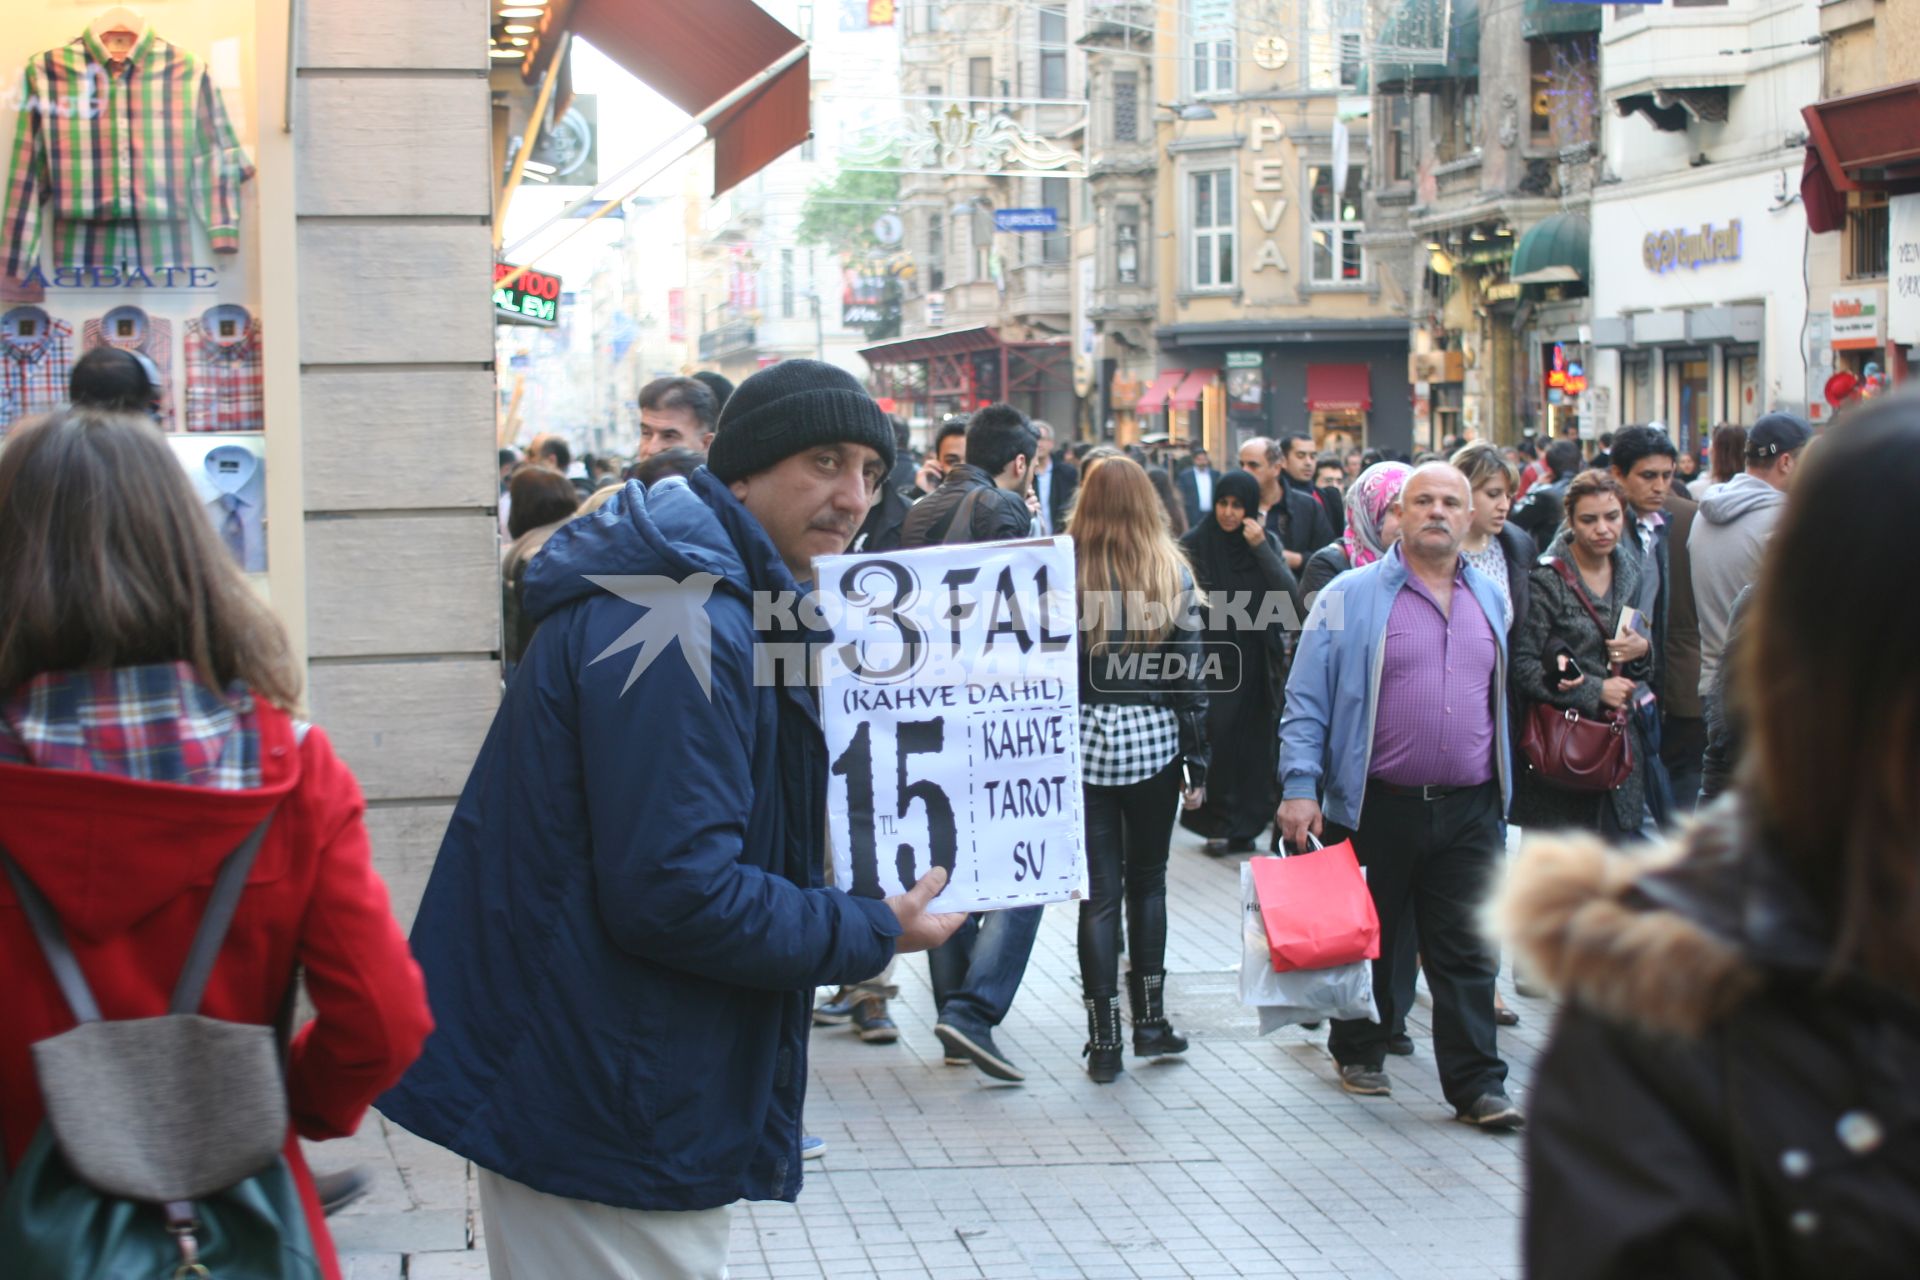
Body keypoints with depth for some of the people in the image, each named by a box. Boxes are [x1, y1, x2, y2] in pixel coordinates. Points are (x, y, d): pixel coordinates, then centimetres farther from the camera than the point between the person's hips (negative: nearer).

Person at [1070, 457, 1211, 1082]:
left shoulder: (1065, 570, -4)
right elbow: (1190, 675, 0)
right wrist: (1195, 762, 5)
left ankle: (1104, 1039, 3)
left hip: (1083, 743, -1)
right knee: (1147, 880, 16)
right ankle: (1150, 1020, 19)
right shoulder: (1172, 572, 0)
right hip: (1154, 742, 1)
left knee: (1100, 890, 2)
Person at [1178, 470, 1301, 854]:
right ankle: (1216, 823, 8)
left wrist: (1260, 548, -12)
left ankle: (1244, 826, 13)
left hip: (1256, 663, 3)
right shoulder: (1195, 543, -3)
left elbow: (1291, 597, -6)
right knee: (1217, 741, -7)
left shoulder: (1266, 542, 6)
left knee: (1254, 744, 3)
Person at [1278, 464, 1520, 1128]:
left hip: (1468, 809, 3)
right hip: (1377, 806, -3)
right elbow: (1306, 699, -4)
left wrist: (1501, 790, 18)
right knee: (1369, 939, 11)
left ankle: (1477, 1085, 6)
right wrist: (1299, 786, -12)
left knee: (1467, 951, 1)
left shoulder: (1490, 599, 11)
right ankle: (1358, 1053, 29)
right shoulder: (1351, 597, -3)